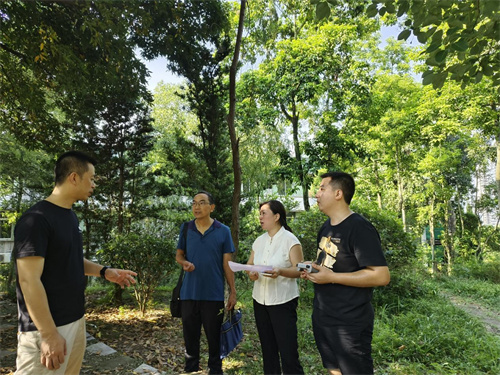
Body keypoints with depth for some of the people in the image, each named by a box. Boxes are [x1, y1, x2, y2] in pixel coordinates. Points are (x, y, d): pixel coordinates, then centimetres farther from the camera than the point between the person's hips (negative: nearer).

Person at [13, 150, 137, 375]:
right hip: (47, 329, -8)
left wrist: (104, 272, 4)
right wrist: (49, 334, -21)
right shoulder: (36, 219, -19)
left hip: (75, 321, 8)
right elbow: (29, 280, -22)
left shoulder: (70, 216, 9)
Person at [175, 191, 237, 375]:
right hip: (189, 292, 2)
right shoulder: (185, 228, 1)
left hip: (214, 294, -2)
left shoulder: (223, 231, -4)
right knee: (190, 335, 16)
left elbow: (227, 264, -2)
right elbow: (179, 255, 10)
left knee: (214, 337, 12)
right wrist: (184, 262, -14)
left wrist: (233, 292, -4)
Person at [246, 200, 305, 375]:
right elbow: (249, 265, 13)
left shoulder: (290, 239, -10)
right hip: (260, 301, 6)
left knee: (288, 351, -3)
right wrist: (250, 273, -10)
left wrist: (280, 271, -31)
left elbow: (299, 270, -13)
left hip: (283, 301, -6)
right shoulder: (259, 241, 8)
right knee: (268, 348, 17)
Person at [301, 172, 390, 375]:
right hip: (322, 317, 9)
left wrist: (331, 277, -24)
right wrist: (312, 270, 0)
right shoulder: (326, 226, 7)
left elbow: (381, 276, -25)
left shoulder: (359, 228, -21)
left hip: (349, 323, -8)